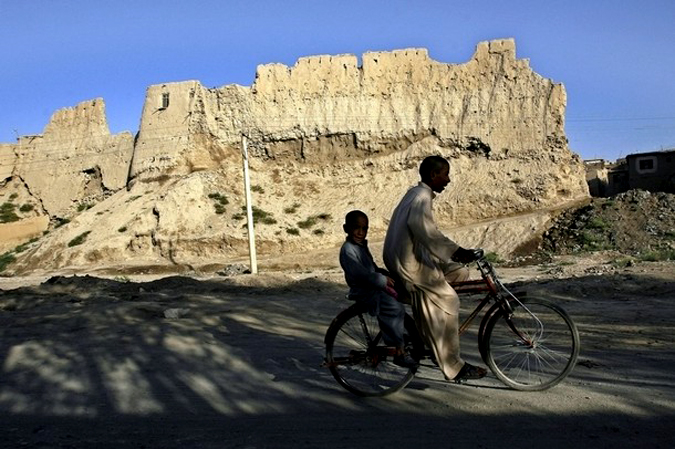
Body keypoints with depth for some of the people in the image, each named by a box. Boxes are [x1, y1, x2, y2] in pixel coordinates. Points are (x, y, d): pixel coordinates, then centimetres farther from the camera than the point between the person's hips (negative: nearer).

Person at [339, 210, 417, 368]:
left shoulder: (361, 246, 17)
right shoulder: (348, 249, -14)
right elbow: (360, 273, -25)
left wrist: (388, 275, 9)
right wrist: (383, 280, -23)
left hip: (373, 287, 10)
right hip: (364, 292, -10)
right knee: (396, 308, -24)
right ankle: (399, 352, -18)